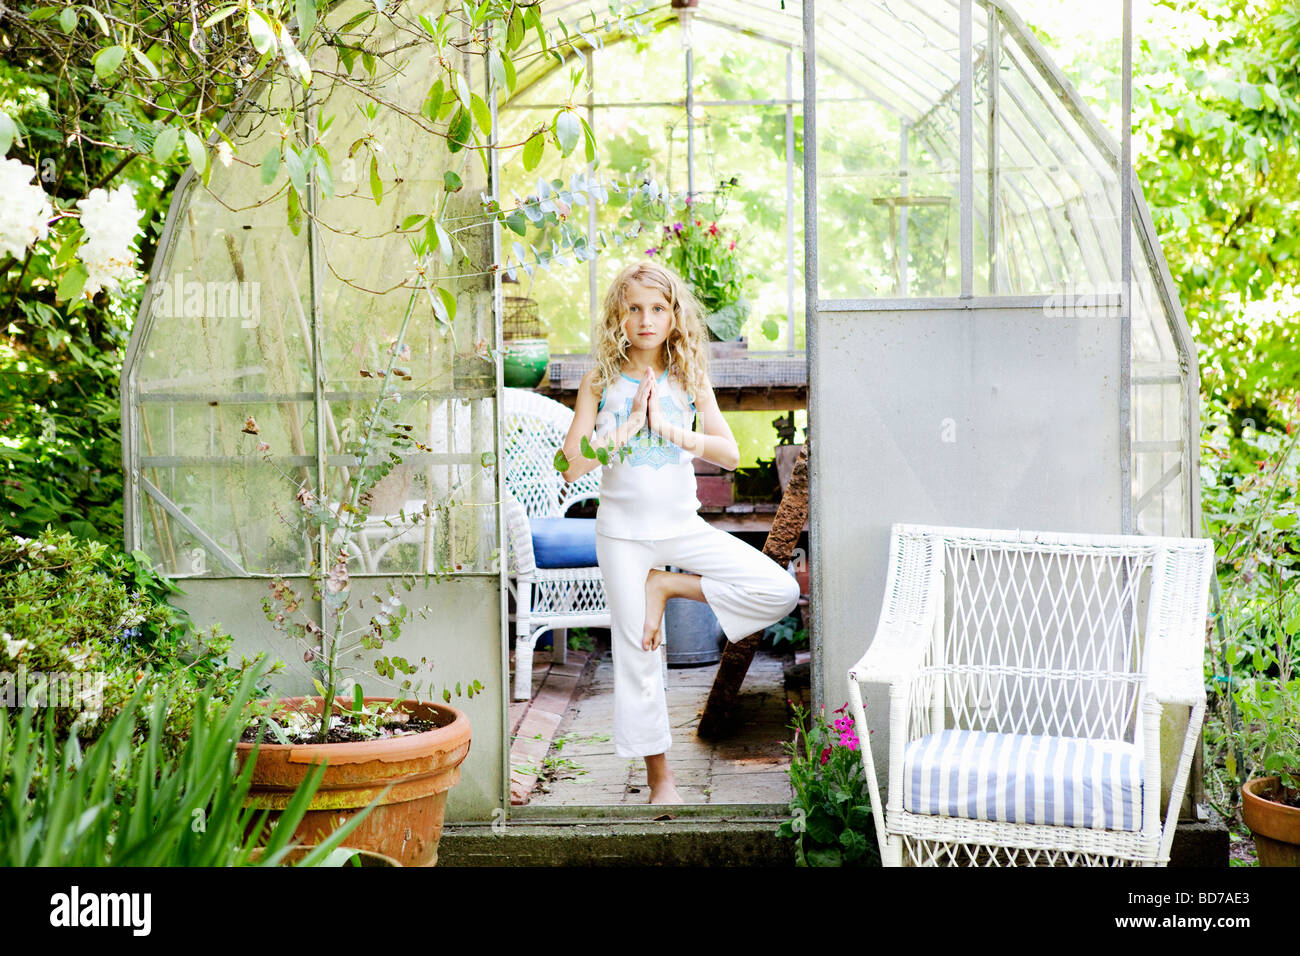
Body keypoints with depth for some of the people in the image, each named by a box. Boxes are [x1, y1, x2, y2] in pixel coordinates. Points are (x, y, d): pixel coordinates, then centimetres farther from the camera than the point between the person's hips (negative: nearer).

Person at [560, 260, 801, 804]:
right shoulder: (601, 381, -2)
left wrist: (668, 429, -15)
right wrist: (631, 423, -15)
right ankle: (660, 778, 17)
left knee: (781, 592, -14)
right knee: (637, 656, 2)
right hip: (623, 531, -2)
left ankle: (668, 585, -1)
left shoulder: (689, 378, 3)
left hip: (682, 525, 2)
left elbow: (730, 454, -6)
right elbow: (572, 466, -12)